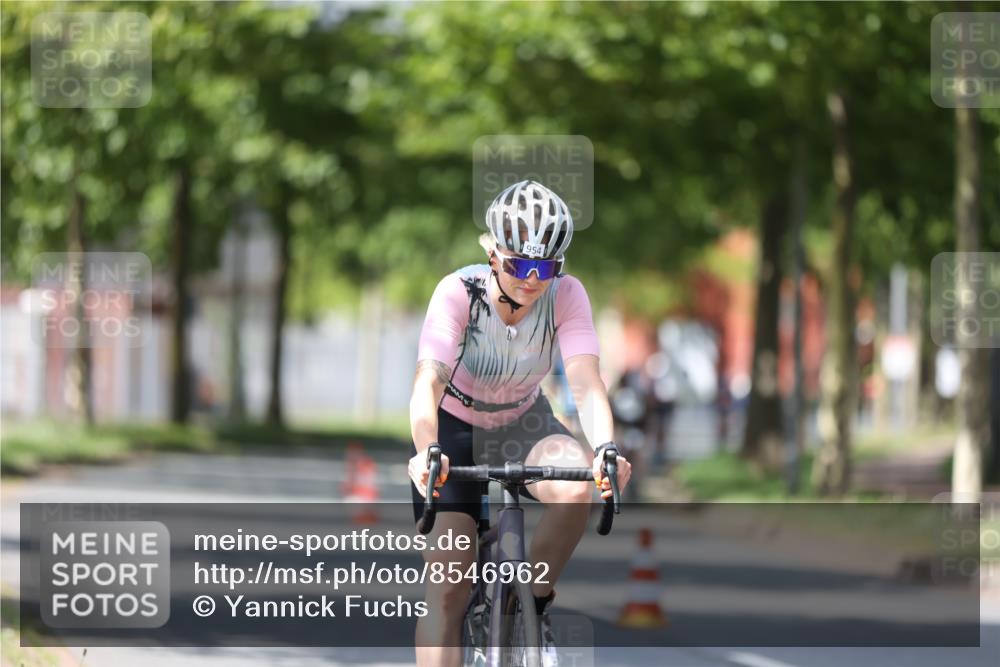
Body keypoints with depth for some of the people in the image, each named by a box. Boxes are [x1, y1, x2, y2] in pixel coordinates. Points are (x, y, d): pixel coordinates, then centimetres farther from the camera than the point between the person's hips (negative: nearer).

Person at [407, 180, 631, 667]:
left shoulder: (566, 295, -20)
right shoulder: (459, 292, -26)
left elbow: (585, 383, -31)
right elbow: (429, 380, -39)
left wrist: (605, 449, -51)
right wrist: (426, 451, -58)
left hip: (523, 423, 1)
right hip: (455, 429, -1)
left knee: (577, 488, -32)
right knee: (447, 584, -14)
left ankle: (535, 604, -9)